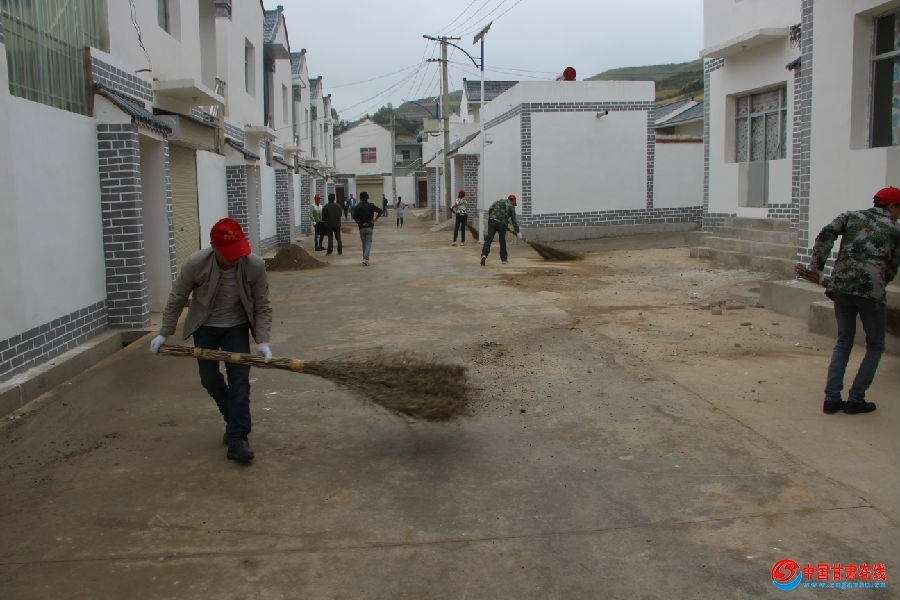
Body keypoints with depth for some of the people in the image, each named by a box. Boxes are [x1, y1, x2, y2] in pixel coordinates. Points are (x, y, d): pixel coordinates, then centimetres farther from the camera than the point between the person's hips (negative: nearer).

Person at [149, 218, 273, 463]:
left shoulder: (255, 266, -23)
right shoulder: (195, 264, -24)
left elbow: (262, 306, -11)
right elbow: (176, 299, -7)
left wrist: (262, 341, -19)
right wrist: (164, 333, -3)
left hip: (236, 327, 0)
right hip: (205, 327, 1)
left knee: (240, 379, -9)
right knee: (210, 380, 4)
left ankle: (237, 439, -6)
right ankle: (235, 421, 30)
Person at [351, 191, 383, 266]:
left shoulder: (357, 207, 0)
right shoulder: (371, 205, 0)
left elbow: (354, 216, -14)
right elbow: (380, 211, -9)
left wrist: (361, 223, -8)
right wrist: (375, 219, -4)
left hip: (361, 228, 1)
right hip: (370, 227, -1)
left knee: (364, 244, 14)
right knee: (368, 243, -2)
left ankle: (365, 258, 19)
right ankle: (365, 259, -19)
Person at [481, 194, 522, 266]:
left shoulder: (499, 201, 20)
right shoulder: (511, 206, 9)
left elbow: (490, 210, 13)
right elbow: (513, 220, 8)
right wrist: (517, 232, 13)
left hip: (492, 221, 2)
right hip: (502, 223, -2)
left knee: (488, 239, -4)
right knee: (502, 241, 13)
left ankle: (484, 254, -25)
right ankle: (504, 259, 23)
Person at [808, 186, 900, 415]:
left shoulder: (851, 216, 14)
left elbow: (826, 234, -2)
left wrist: (816, 265, 0)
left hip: (841, 287, 3)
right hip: (872, 291, -3)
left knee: (843, 342, 17)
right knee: (875, 346, 14)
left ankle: (831, 398, 10)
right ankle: (855, 399, 11)